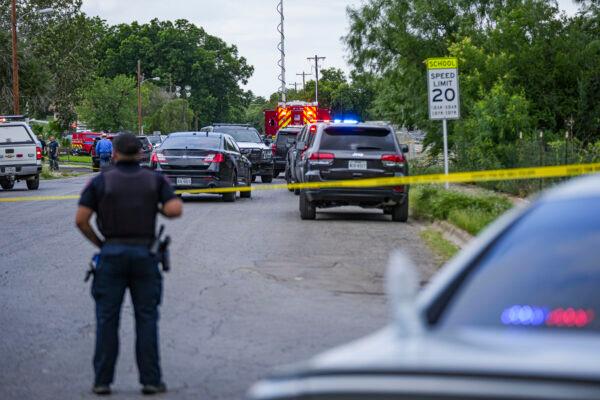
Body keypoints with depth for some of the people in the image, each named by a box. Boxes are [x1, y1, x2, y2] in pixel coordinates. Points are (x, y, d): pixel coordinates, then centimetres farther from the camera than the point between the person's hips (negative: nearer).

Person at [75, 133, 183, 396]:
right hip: (145, 254, 1)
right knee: (146, 319, 5)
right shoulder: (155, 180, 4)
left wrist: (99, 243, 7)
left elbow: (81, 219, -6)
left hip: (111, 254, 0)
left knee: (107, 319, 5)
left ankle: (102, 381, 4)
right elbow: (175, 210, -10)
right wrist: (158, 207, 10)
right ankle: (150, 380, 3)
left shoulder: (100, 182, 2)